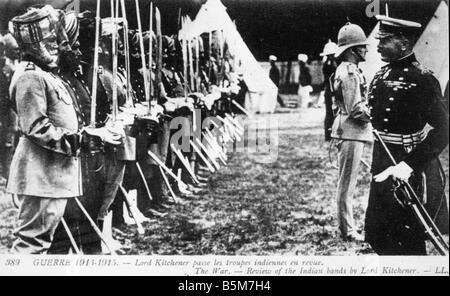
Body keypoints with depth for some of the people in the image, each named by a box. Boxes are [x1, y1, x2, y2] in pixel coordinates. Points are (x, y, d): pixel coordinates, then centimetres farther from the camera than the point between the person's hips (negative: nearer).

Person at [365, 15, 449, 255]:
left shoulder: (422, 80, -17)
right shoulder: (381, 75, 7)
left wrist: (408, 166, -29)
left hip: (411, 170, -8)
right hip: (383, 167, 8)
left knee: (408, 243, 4)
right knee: (376, 235, 16)